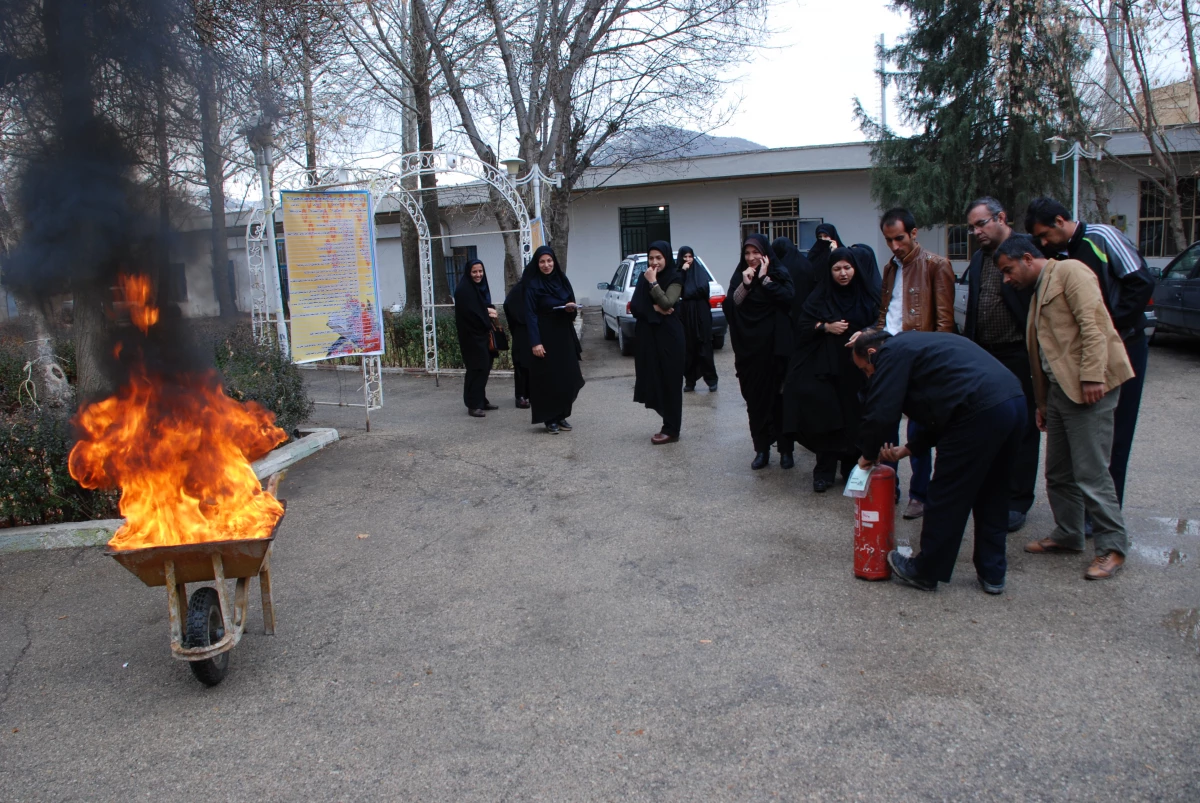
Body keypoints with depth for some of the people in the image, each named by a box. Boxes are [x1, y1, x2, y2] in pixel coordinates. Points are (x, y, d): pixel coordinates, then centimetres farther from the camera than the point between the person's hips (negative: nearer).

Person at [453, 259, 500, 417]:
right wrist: (488, 312, -8)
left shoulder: (481, 287, 13)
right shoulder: (463, 290, -13)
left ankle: (481, 401, 20)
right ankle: (473, 405, -5)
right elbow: (468, 313, -20)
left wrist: (491, 311, -3)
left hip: (482, 334, 8)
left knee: (484, 367, 11)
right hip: (471, 335, -8)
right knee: (476, 369, -9)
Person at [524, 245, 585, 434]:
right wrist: (535, 342, -19)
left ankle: (562, 416, 16)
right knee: (548, 379, -3)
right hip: (545, 336, -5)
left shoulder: (562, 279, 8)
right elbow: (530, 315, -12)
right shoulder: (532, 284, -8)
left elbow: (572, 304, 15)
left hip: (564, 335, 5)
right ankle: (550, 419, 6)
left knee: (567, 377, 5)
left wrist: (572, 308, -10)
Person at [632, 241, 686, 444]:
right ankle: (668, 424, 18)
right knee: (652, 380, 6)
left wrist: (653, 283, -19)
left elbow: (667, 304, -19)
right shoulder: (643, 278, 9)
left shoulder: (675, 279, -4)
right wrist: (654, 309, -13)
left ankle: (671, 430, 4)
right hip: (647, 336, 5)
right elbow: (634, 307, 1)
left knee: (669, 382, -2)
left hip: (669, 337, -5)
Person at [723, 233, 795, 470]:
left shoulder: (779, 273, 2)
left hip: (774, 346, -2)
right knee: (755, 398, 1)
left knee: (778, 395, 0)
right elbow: (730, 306, -3)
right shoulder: (739, 275, 9)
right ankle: (762, 449, 7)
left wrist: (764, 279, -15)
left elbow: (787, 299, -16)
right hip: (748, 347, 2)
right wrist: (745, 284, -13)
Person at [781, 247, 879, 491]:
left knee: (855, 419, 2)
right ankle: (824, 473, 0)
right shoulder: (820, 297, 4)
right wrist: (826, 327, -13)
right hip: (826, 368, -1)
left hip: (858, 369, 1)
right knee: (826, 418, -7)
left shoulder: (868, 296, 5)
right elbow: (803, 326, 3)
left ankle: (852, 468, 17)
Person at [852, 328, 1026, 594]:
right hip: (1015, 401, 10)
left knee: (946, 495, 4)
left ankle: (925, 572, 17)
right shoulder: (917, 343, 30)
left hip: (981, 411, -10)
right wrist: (907, 448, 27)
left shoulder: (892, 353, 2)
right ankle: (992, 573, 28)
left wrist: (868, 455, 12)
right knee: (991, 495, 20)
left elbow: (881, 413, -5)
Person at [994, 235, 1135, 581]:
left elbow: (1093, 325, -17)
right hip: (1060, 390, 10)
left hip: (1088, 388, -9)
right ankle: (1068, 534, 28)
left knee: (1091, 473, -6)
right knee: (1058, 472, 14)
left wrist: (1092, 376, -23)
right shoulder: (1039, 291, 22)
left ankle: (1113, 547, 5)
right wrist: (1043, 402, 24)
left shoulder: (1069, 271, -5)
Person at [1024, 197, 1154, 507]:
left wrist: (1111, 325, -16)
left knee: (1113, 435, -1)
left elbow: (1141, 283, -15)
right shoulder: (1058, 255, 9)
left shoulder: (1101, 237, -10)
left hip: (1122, 348, -6)